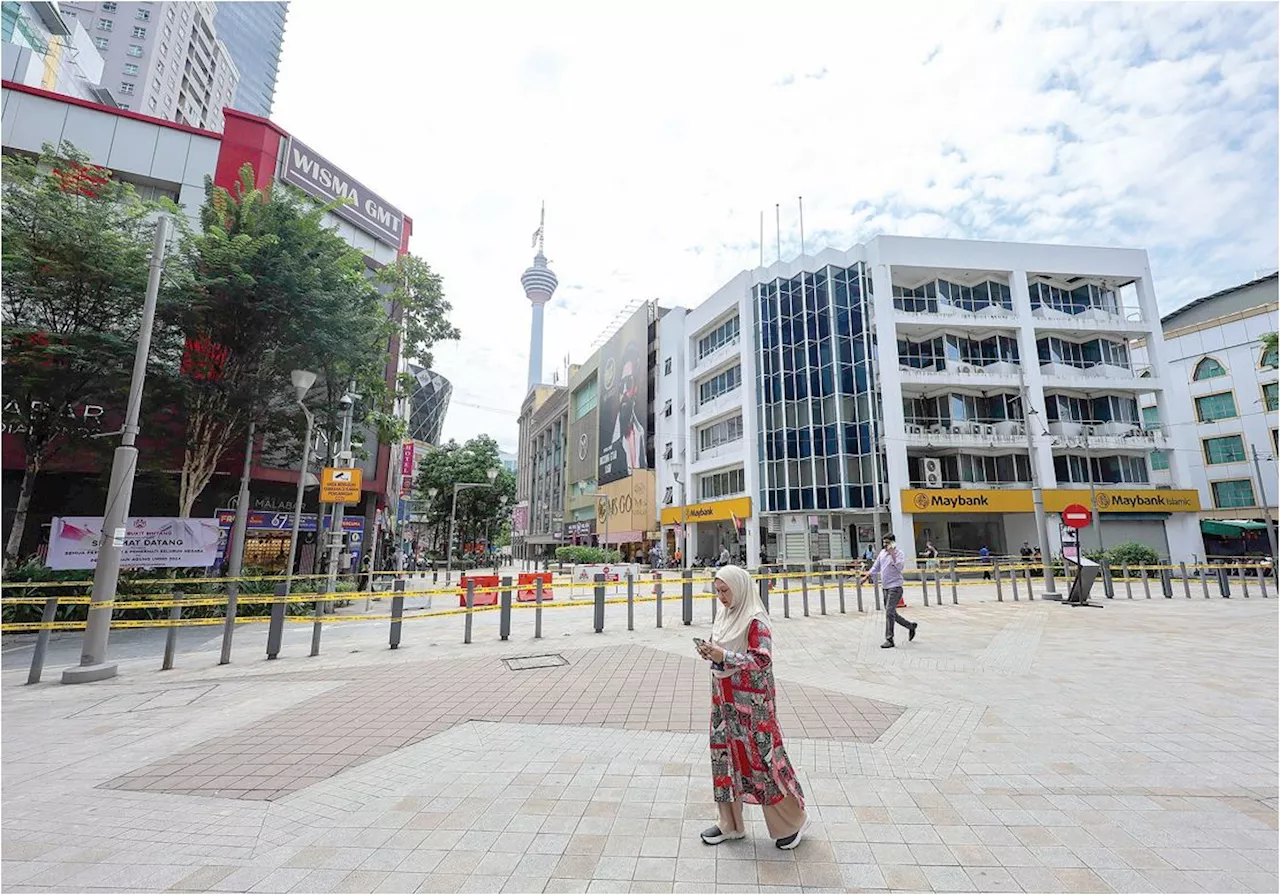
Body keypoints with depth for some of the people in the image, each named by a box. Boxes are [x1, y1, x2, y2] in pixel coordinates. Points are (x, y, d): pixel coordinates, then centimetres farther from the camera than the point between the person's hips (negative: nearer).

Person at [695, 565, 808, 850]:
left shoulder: (755, 621, -17)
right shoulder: (725, 615, 7)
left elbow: (763, 659, -22)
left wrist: (723, 656, -26)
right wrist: (709, 651, -5)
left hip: (751, 701, -8)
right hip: (724, 698, 8)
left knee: (761, 758, 3)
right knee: (724, 754, 13)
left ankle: (793, 820, 26)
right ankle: (730, 823, 30)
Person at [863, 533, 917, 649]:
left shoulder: (900, 554, -7)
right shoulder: (882, 553, 12)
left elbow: (900, 567, -25)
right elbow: (875, 568, 19)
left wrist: (892, 554, -25)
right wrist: (867, 577, 10)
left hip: (895, 587, -8)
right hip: (885, 587, 8)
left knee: (889, 612, -14)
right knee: (892, 614, 15)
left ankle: (889, 639, -8)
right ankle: (911, 626, 35)